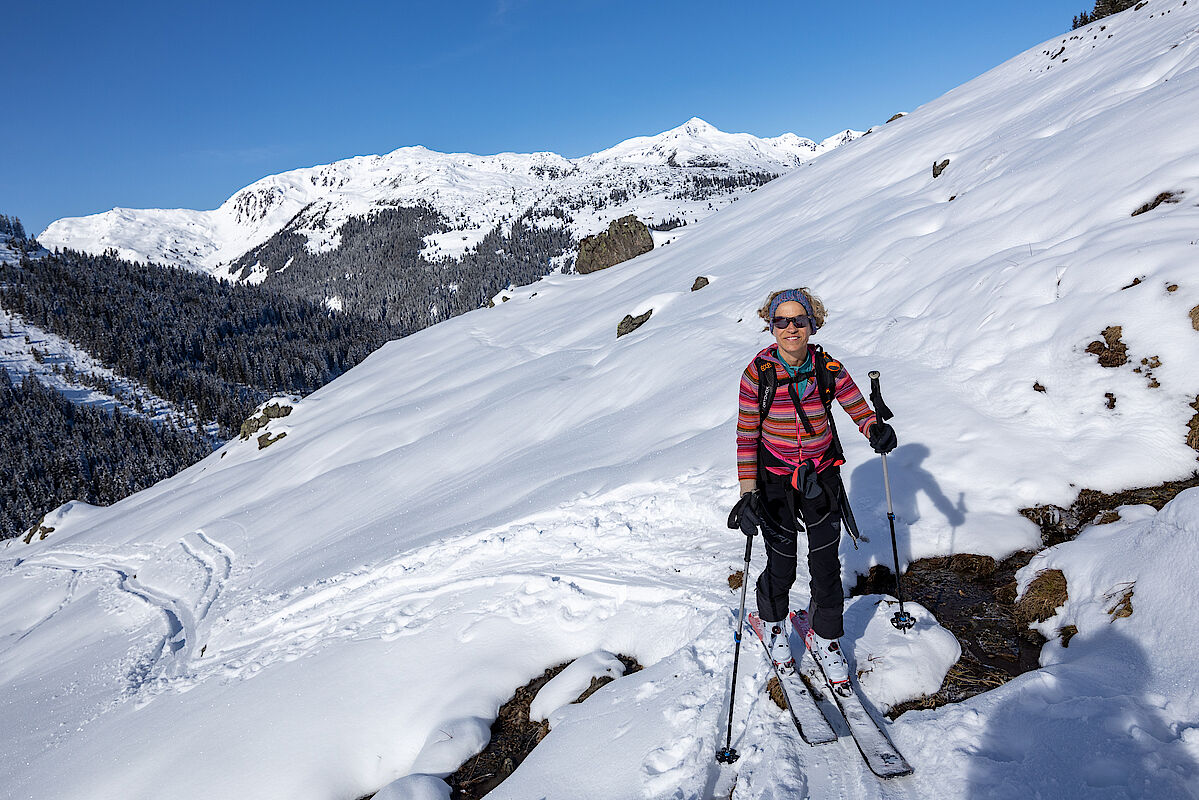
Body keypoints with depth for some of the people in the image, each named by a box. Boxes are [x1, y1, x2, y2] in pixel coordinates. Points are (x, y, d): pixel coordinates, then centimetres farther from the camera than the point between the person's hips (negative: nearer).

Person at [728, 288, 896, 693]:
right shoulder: (757, 374, -14)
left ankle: (826, 640, 30)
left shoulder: (828, 369, -9)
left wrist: (876, 429, -24)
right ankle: (774, 623, 42)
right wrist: (748, 493, -17)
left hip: (822, 478, 2)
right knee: (781, 566, 10)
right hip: (776, 482, -2)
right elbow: (746, 436, -11)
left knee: (827, 566, 6)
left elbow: (859, 408, 0)